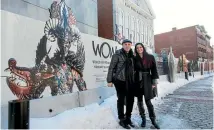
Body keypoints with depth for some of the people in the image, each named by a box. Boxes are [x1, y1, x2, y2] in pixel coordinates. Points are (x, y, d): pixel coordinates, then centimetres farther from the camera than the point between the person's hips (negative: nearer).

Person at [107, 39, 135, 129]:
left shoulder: (131, 55, 8)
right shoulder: (118, 54, -8)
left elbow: (133, 67, 15)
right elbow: (111, 67, -8)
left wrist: (134, 78, 10)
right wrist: (109, 80, -10)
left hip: (130, 80, 6)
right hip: (120, 80, -6)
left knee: (131, 99, 10)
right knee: (121, 99, 4)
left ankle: (128, 118, 28)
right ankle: (121, 120, 19)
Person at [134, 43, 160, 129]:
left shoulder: (150, 57, -1)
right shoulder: (135, 59, 3)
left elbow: (154, 70, -3)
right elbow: (133, 70, 6)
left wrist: (154, 82, -7)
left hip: (147, 80, -2)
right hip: (138, 81, 2)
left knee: (148, 101, -2)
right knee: (139, 100, 7)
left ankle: (153, 120, 13)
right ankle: (143, 119, 22)